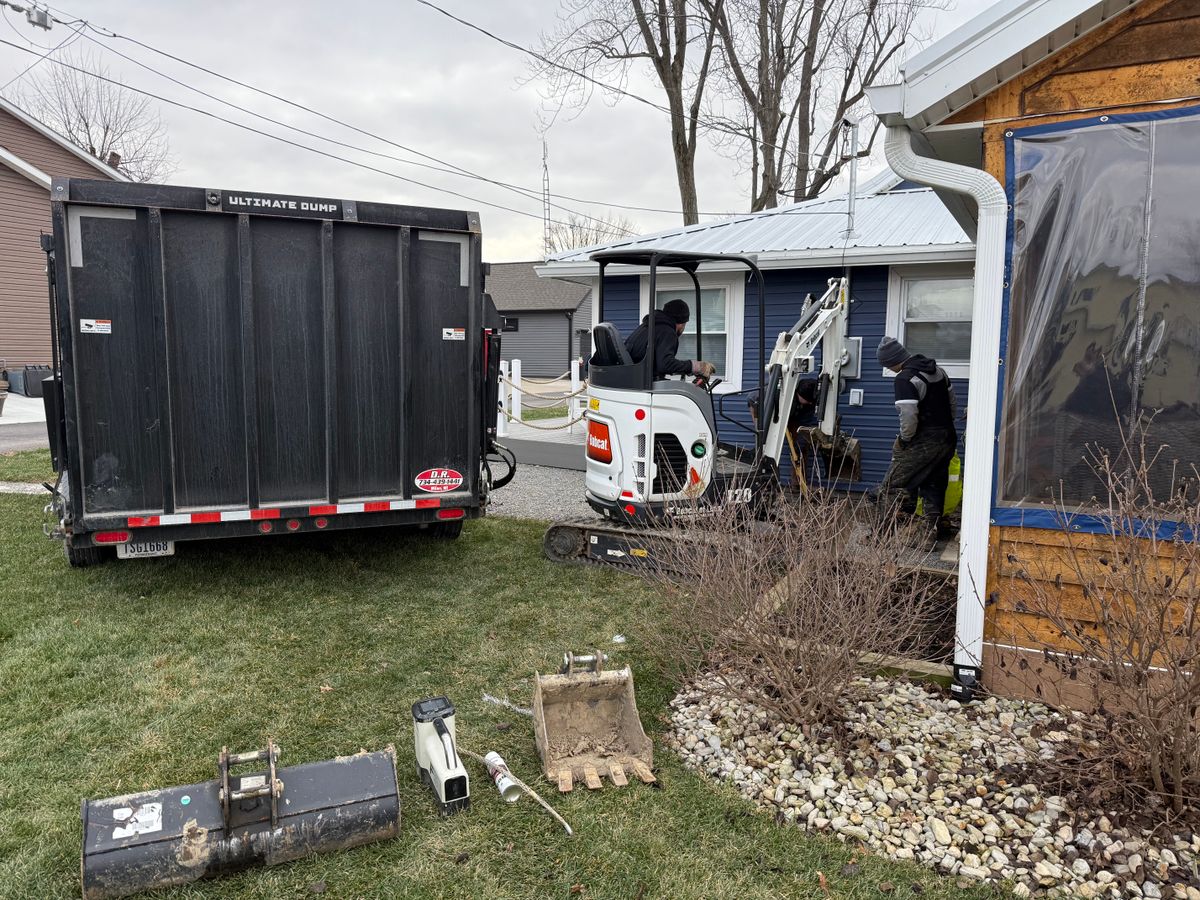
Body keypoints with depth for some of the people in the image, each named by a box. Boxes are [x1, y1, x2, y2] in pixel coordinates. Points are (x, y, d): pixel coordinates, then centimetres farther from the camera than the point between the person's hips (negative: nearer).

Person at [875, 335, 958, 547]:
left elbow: (908, 417, -22)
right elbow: (953, 402, 18)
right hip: (947, 439, 9)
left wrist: (904, 439, -7)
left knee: (897, 485, 1)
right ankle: (931, 536, 16)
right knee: (934, 488, 14)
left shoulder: (905, 379, -17)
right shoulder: (938, 370, 11)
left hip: (923, 441, -9)